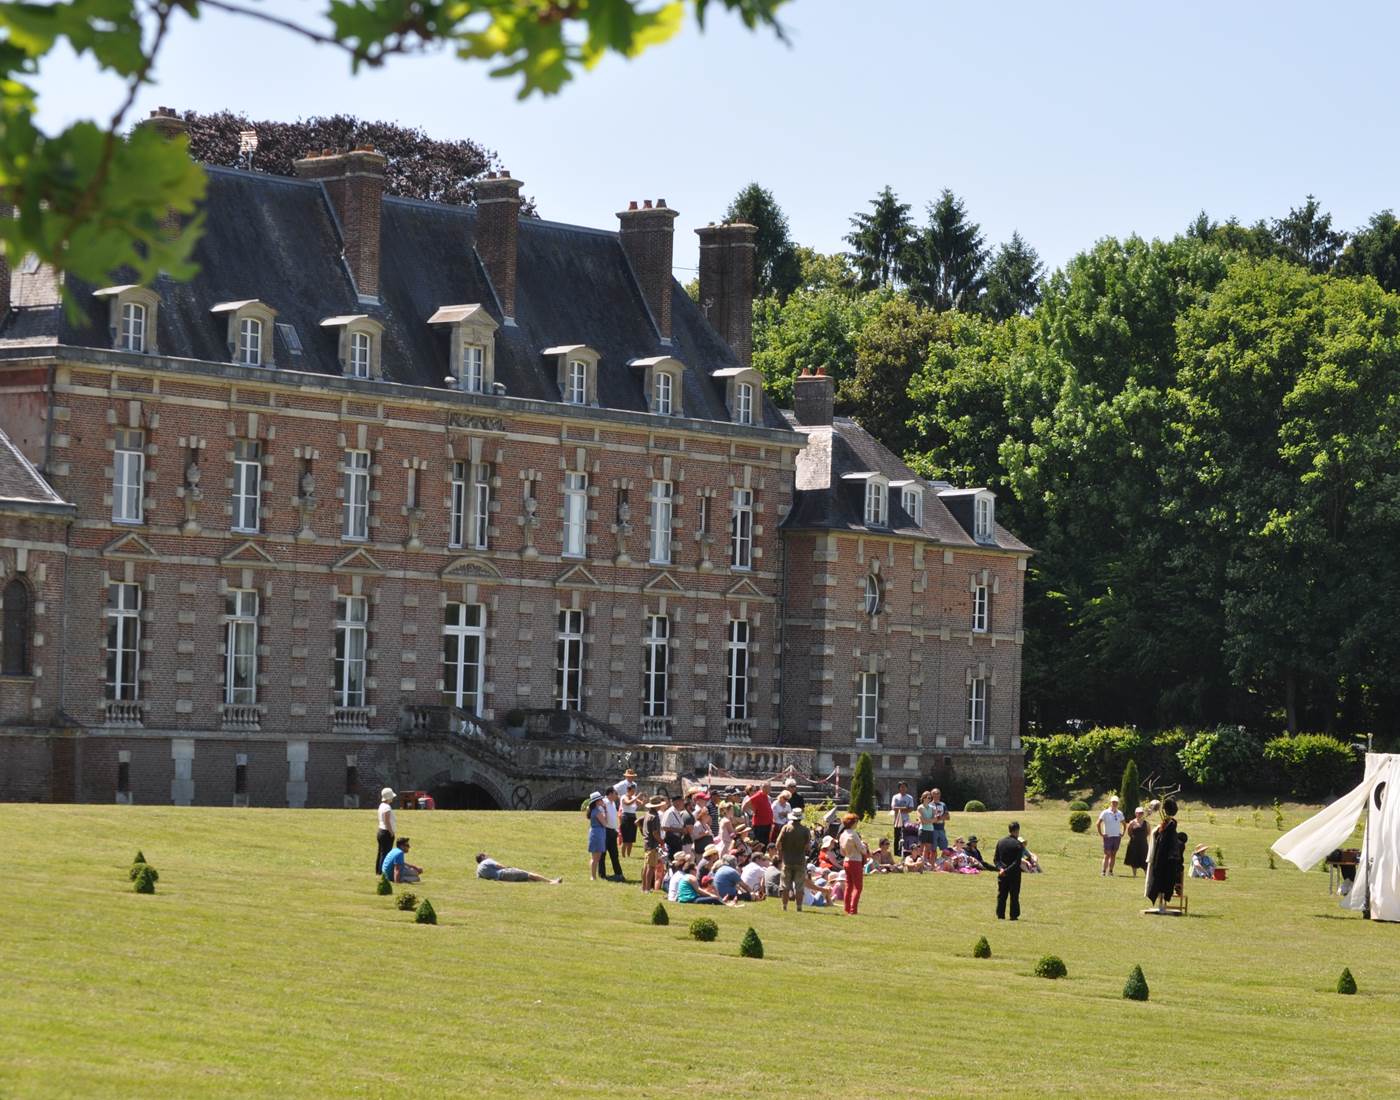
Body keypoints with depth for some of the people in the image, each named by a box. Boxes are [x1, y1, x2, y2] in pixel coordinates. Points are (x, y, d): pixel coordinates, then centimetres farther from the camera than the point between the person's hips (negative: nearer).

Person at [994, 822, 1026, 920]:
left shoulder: (1000, 842, 3)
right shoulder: (1018, 844, -12)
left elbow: (995, 858, 3)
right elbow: (1017, 862, -18)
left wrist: (1000, 868, -9)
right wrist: (1007, 871, -16)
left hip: (1002, 875, 4)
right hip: (1014, 874, -4)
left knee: (1001, 895, 9)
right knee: (1014, 896, 4)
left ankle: (1000, 915, 9)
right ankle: (1014, 916, 6)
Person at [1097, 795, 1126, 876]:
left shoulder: (1120, 813, 9)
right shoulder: (1105, 813, -4)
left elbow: (1124, 824, 22)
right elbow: (1098, 824, -5)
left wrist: (1123, 833, 11)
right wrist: (1101, 833, -9)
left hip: (1117, 837, 4)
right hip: (1108, 836, -4)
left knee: (1113, 855, 6)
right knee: (1107, 854, -9)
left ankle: (1110, 871, 11)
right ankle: (1103, 871, -8)